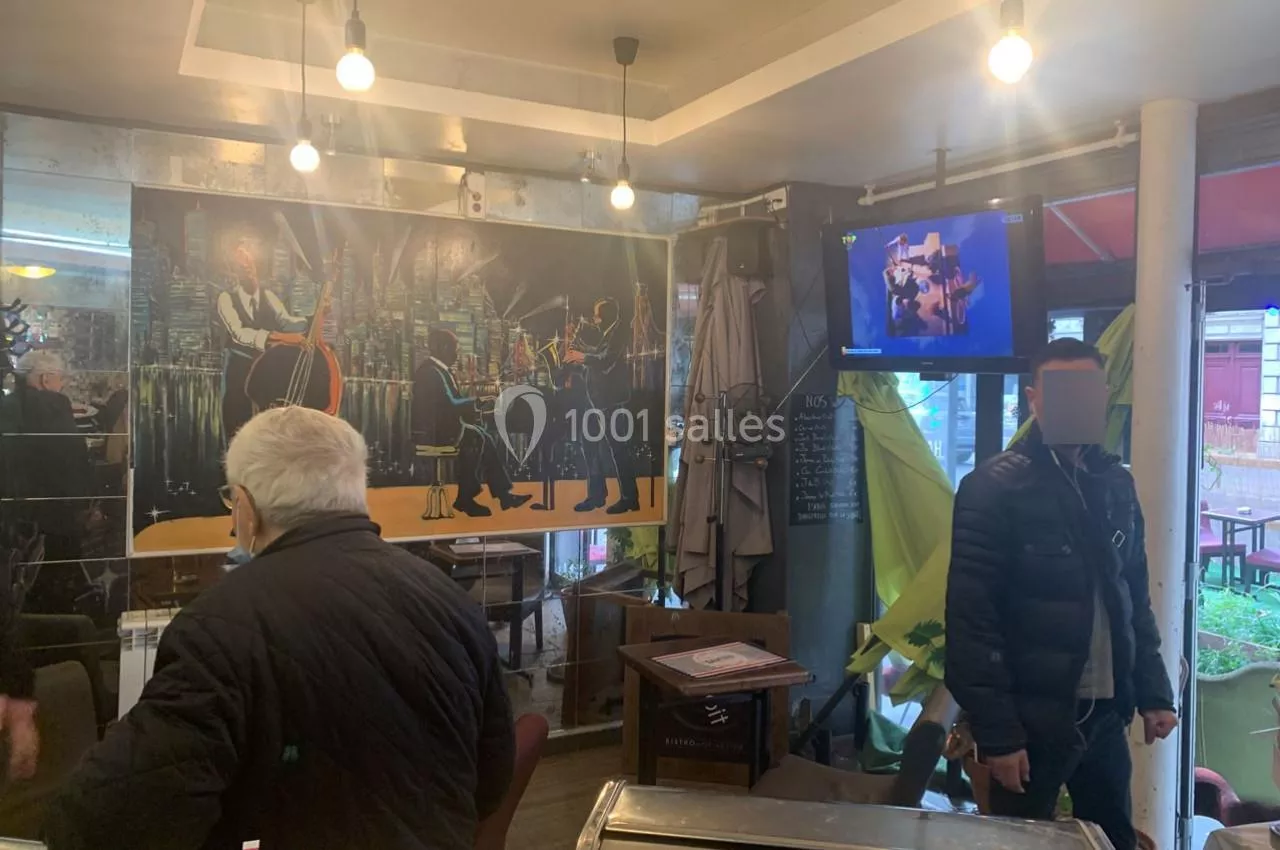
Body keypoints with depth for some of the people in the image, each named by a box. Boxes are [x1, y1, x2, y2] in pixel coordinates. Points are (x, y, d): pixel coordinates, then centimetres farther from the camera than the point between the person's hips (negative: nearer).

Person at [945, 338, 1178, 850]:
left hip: (1106, 712, 6)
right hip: (1033, 716, -6)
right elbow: (971, 619, -16)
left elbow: (1136, 600, 14)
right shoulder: (994, 488, -13)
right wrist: (995, 732, -17)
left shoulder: (1116, 484, 7)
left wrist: (1154, 692, 10)